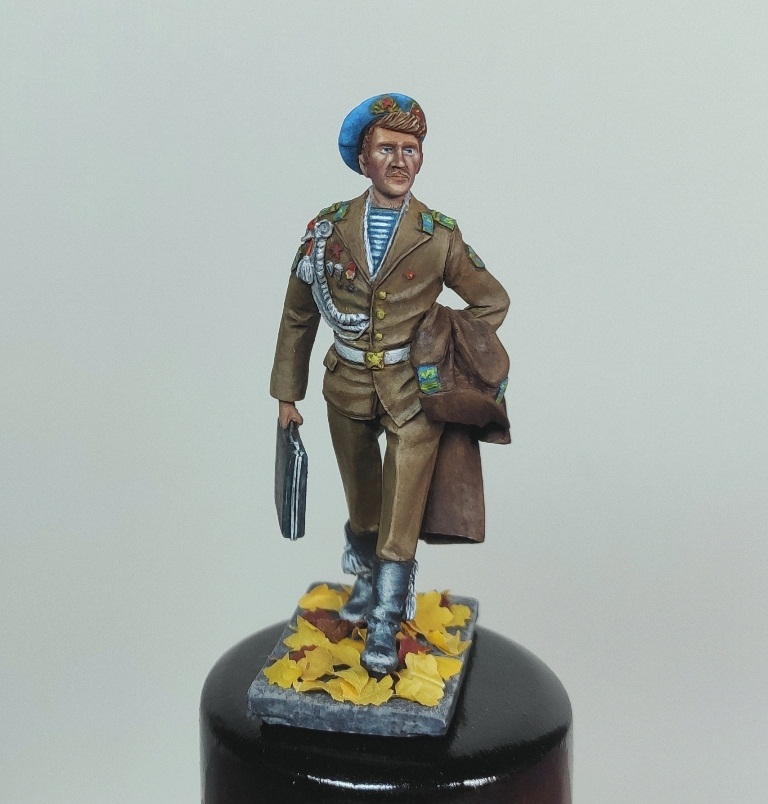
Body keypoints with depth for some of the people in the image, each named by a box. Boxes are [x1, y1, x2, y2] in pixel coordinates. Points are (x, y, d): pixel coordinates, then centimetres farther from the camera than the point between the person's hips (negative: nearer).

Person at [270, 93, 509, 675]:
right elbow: (298, 315, 4)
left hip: (413, 391, -2)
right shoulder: (329, 227, -4)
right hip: (348, 388, 2)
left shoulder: (440, 237, -8)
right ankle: (364, 581, 45)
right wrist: (288, 393, 5)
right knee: (362, 507, 19)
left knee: (400, 513, -5)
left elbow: (493, 302, 5)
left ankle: (385, 625, 10)